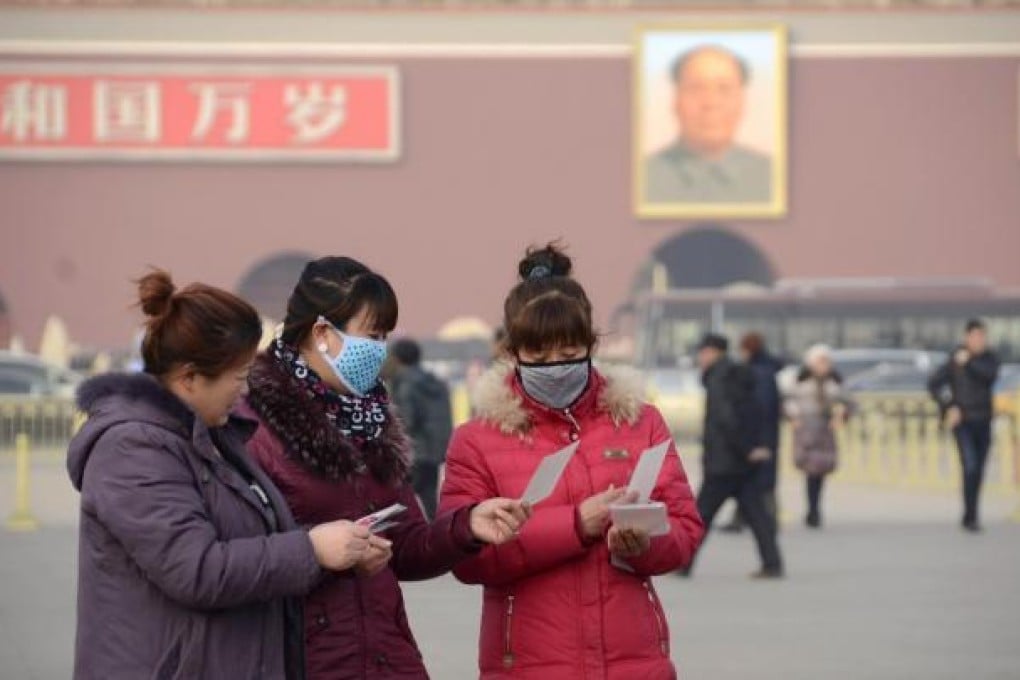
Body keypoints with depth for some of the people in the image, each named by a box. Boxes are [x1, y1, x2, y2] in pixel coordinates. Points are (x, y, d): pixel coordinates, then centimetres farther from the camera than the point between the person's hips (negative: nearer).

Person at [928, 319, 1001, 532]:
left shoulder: (989, 359, 3)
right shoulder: (955, 361, -7)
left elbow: (990, 376, -18)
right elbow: (933, 384, -6)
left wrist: (969, 363, -23)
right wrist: (948, 407, -13)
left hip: (983, 422, 4)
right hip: (963, 421, -4)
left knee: (979, 472, 8)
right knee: (970, 467, -17)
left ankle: (970, 517, 20)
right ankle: (971, 517, -15)